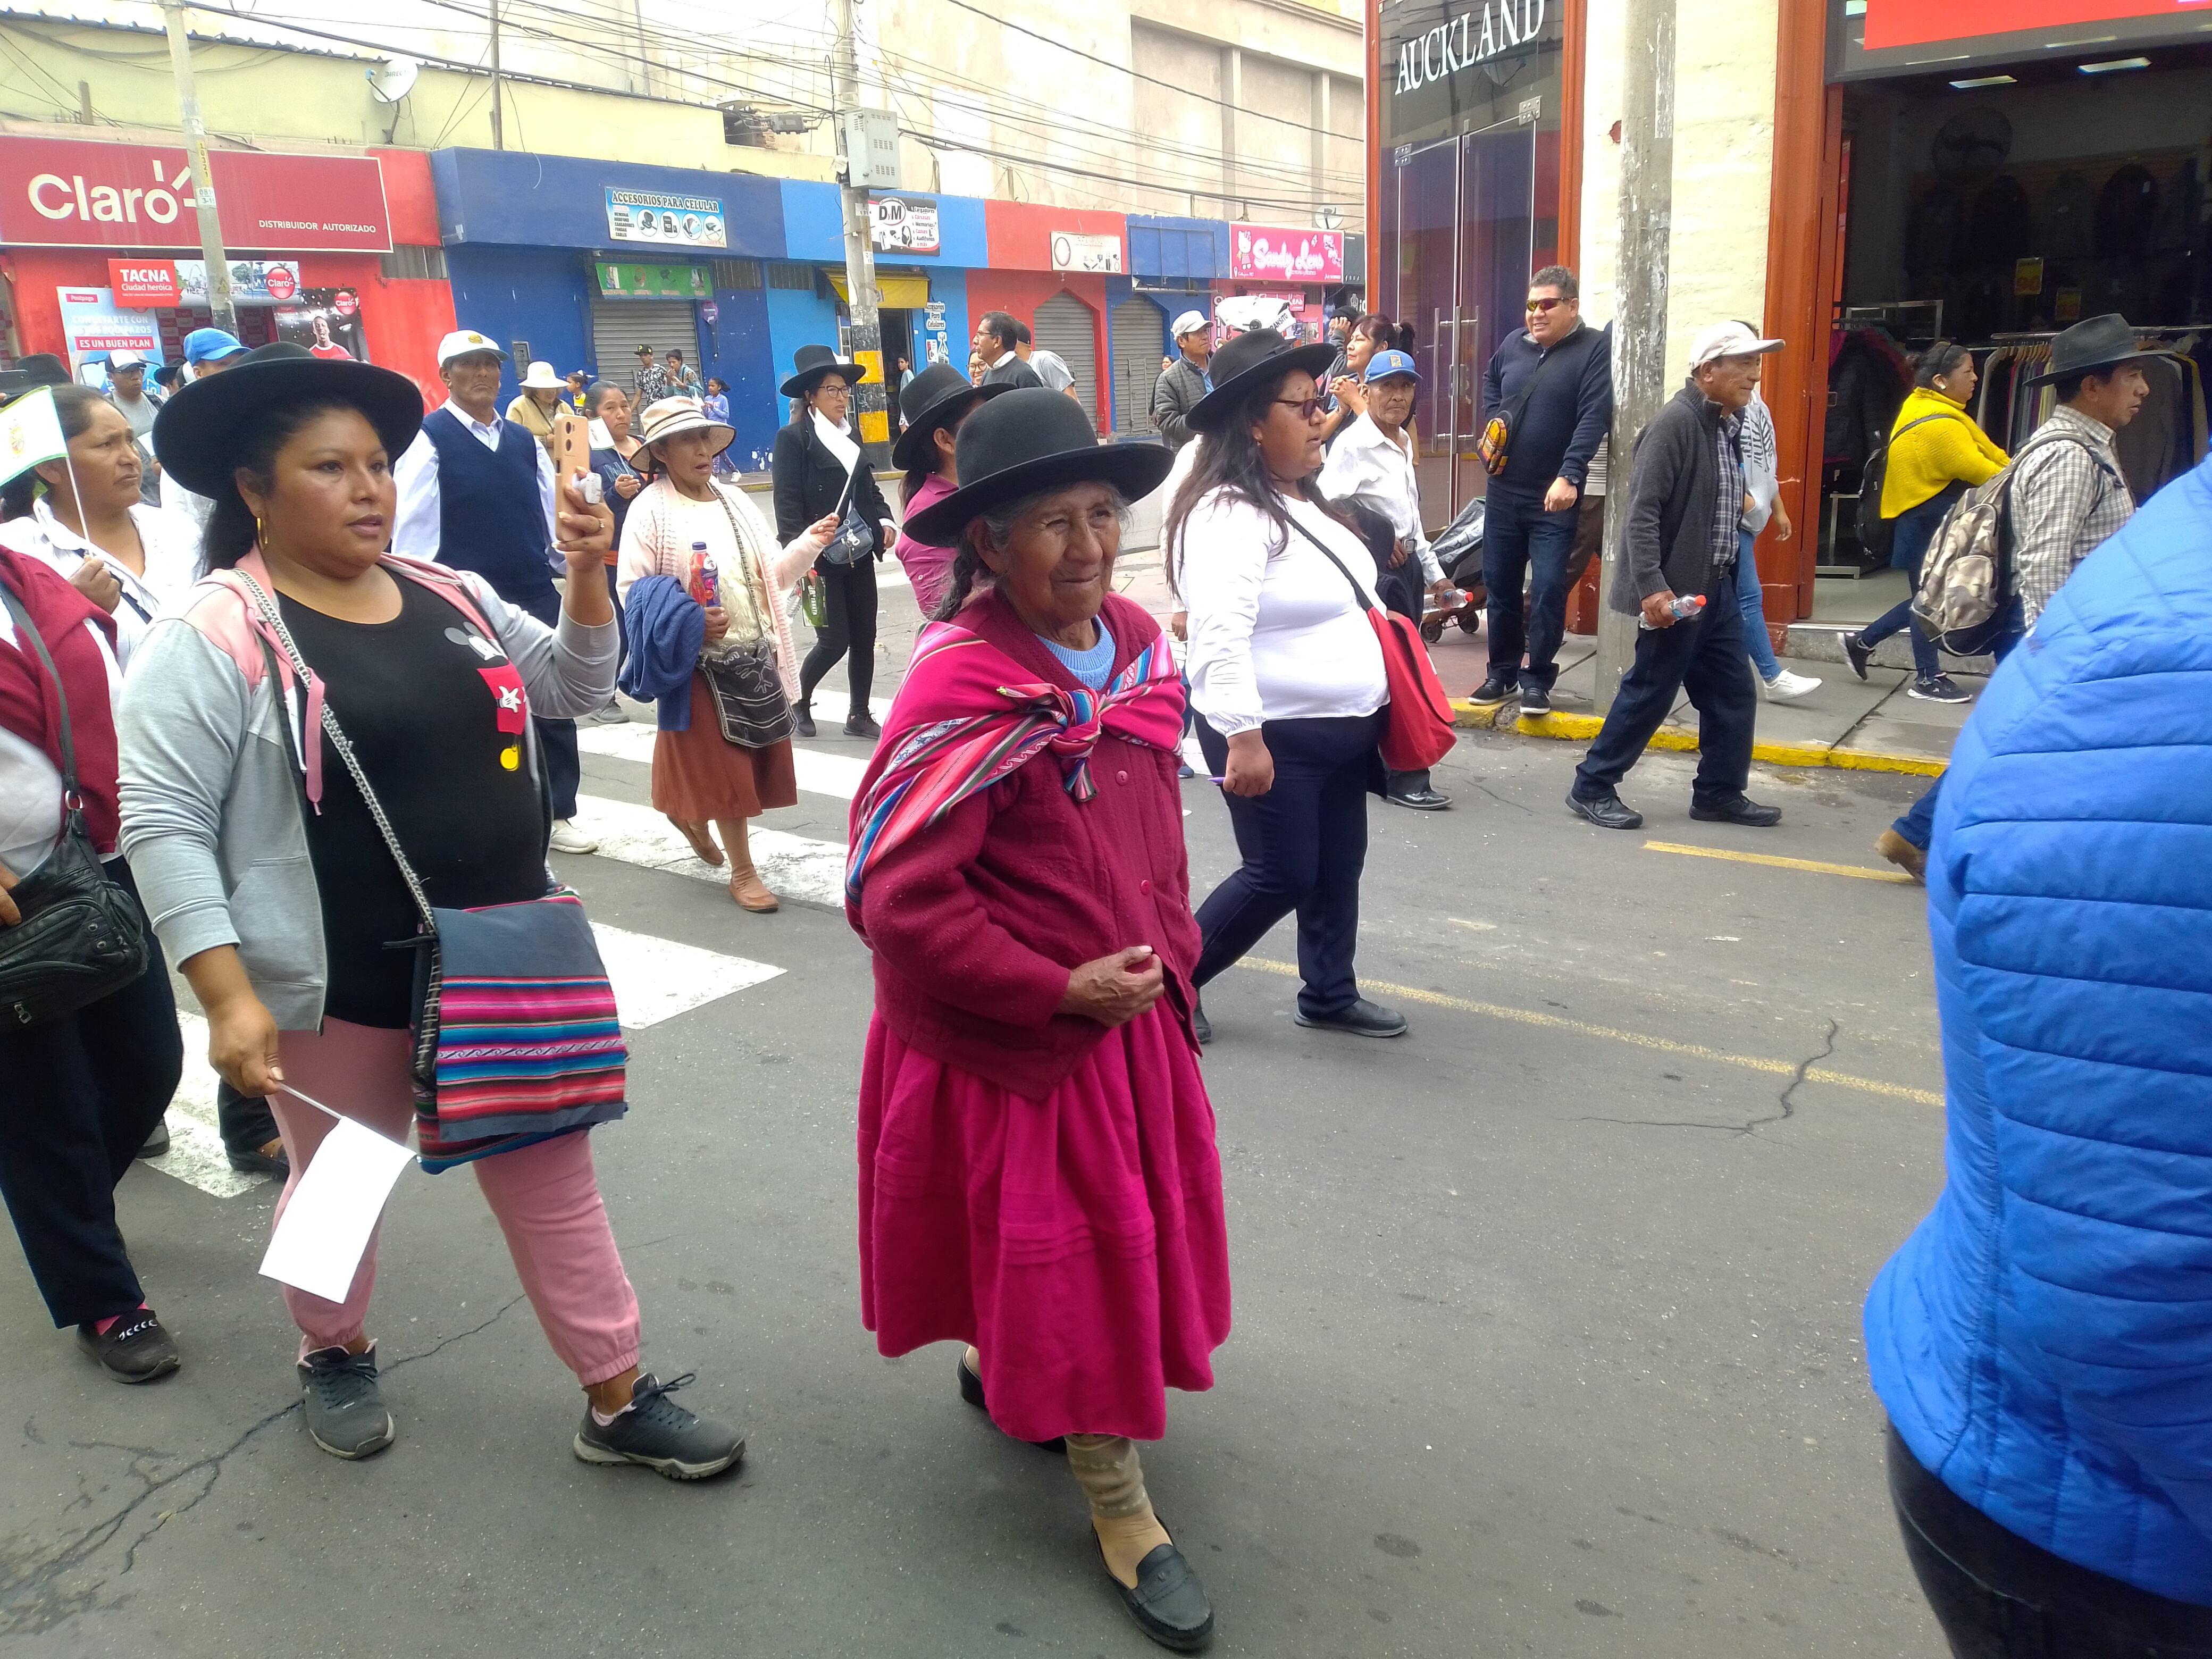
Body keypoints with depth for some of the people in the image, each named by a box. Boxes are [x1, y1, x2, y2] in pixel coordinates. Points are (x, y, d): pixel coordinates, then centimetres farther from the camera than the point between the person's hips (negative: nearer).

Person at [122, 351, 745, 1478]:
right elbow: (163, 824, -14)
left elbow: (573, 686, 11)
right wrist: (230, 999, -20)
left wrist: (585, 578, -7)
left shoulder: (452, 597, 4)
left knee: (552, 1180, 10)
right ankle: (333, 1354, 47)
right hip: (341, 991, -4)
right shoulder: (216, 637, -12)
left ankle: (618, 1399, 23)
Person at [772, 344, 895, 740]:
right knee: (834, 642, -5)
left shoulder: (850, 434, 13)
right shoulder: (793, 438, -8)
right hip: (821, 559, -7)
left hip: (859, 555, 7)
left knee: (864, 638, 7)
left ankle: (859, 715, 19)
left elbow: (868, 486, 19)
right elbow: (787, 504, -14)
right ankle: (798, 701, 20)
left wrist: (884, 520, 1)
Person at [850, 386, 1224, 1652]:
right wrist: (1061, 989, -20)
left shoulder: (1138, 646, -1)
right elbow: (897, 896, -24)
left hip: (1133, 1013, 7)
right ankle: (1122, 1511, 23)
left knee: (1130, 1223, 20)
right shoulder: (961, 688, -22)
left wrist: (1169, 954, 8)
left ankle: (1006, 1373, 47)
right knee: (1067, 1249, 5)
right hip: (1012, 1036, -7)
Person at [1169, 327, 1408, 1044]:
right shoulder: (1228, 515, -21)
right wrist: (1242, 736, -35)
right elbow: (1220, 638, -30)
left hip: (1338, 726, 9)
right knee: (1281, 876, -2)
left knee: (1339, 867, 15)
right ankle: (1170, 979, 16)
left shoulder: (1303, 501, 11)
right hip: (1276, 736, -9)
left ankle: (1329, 994, 32)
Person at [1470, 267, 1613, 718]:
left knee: (1548, 588, -5)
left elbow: (1594, 418, -17)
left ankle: (1537, 679, 8)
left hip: (1554, 497, -5)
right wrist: (1492, 424, 11)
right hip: (1503, 490, 5)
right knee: (1499, 583, 10)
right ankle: (1502, 673, 24)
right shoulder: (1512, 345, 10)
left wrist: (1569, 476, -26)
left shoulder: (1594, 349, -7)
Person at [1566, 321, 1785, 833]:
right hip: (1676, 589, -9)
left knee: (1732, 695, 12)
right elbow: (1642, 512, -21)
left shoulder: (1730, 422, 10)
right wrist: (1652, 588, -26)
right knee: (1649, 693, -1)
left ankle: (1720, 793, 25)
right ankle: (1592, 788, 12)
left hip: (1718, 586, 9)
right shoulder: (1675, 422, -16)